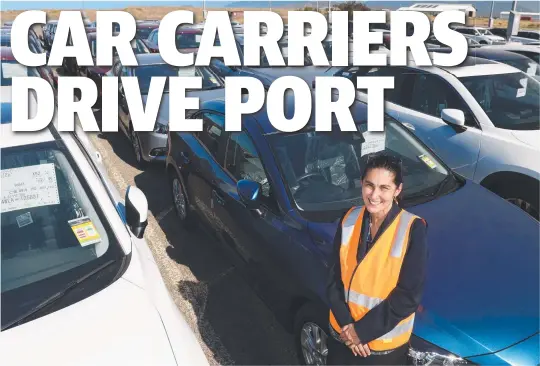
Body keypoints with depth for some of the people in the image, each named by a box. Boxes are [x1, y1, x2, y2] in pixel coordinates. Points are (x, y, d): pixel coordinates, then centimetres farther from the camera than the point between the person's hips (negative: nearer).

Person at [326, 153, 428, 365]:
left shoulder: (413, 229, -19)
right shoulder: (349, 220, -6)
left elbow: (409, 295, -18)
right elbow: (334, 278, -2)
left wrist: (362, 330, -16)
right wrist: (346, 324, -13)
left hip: (385, 345, -3)